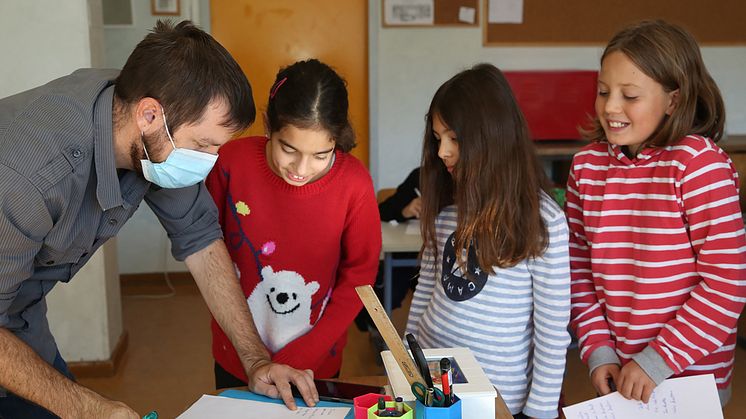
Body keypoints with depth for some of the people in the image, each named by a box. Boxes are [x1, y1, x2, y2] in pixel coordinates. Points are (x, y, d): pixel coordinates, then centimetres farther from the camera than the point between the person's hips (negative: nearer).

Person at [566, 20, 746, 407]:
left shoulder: (698, 163, -16)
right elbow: (579, 267, 4)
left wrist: (659, 361, -16)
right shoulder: (586, 165, -2)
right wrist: (598, 351, -3)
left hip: (690, 378, -4)